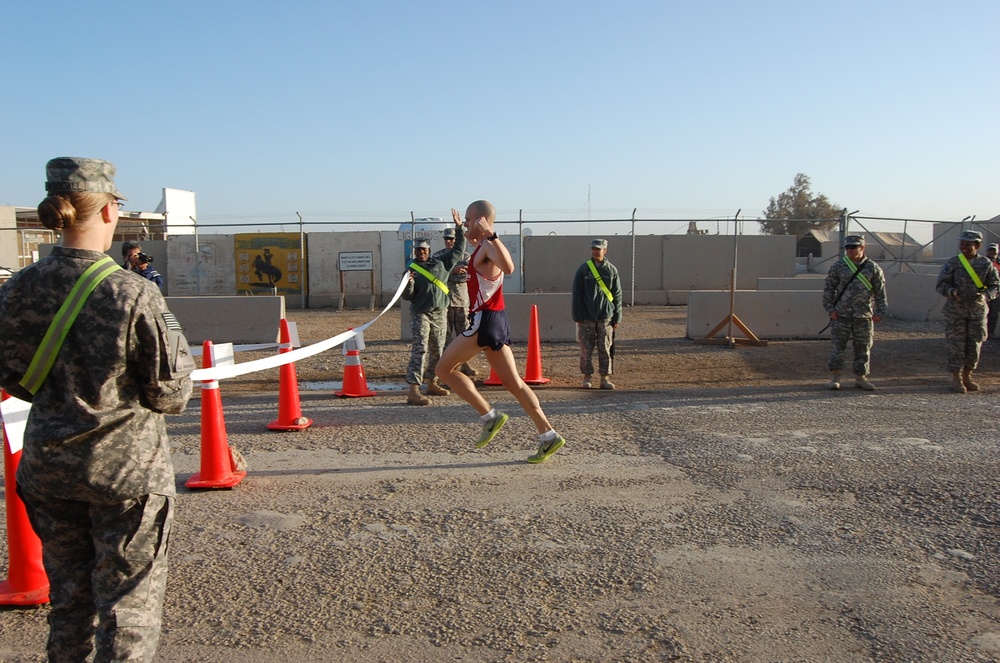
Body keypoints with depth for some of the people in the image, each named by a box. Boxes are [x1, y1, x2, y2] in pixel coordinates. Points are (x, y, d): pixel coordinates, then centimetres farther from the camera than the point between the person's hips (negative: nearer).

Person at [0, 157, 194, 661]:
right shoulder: (132, 294, -19)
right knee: (128, 599, 9)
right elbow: (170, 395, -14)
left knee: (68, 592, 21)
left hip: (47, 464, 5)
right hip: (125, 466, -5)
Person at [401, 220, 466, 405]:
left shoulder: (441, 262, 9)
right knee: (420, 350, -15)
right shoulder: (411, 269, 0)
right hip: (420, 315, -4)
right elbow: (407, 296, -4)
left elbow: (458, 250, 19)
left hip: (440, 314, 5)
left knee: (437, 351, 13)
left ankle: (431, 384, 29)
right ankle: (413, 391, -19)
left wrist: (459, 228, 17)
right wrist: (409, 284, -24)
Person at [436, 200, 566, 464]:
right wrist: (463, 231, 46)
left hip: (486, 321, -10)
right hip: (493, 320, 10)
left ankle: (489, 416, -1)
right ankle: (548, 436, 8)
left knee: (444, 369, 0)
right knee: (512, 382, 9)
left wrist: (490, 235, -38)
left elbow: (508, 267, -36)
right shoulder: (483, 246, 16)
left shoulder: (489, 246, -13)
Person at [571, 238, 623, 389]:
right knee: (586, 349, 2)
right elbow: (577, 294, 2)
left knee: (605, 349, 2)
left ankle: (605, 378, 9)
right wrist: (578, 316, -3)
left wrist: (617, 317, 2)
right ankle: (587, 377, 12)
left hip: (605, 317, 1)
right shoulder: (584, 269, 3)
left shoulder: (612, 270, 6)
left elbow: (617, 295, 7)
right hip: (587, 318, 0)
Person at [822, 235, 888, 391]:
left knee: (863, 347, 6)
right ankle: (835, 377, 8)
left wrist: (879, 312, -1)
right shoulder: (838, 266, 2)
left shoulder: (873, 268, 4)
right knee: (838, 346, 0)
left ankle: (860, 377, 17)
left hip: (864, 315, 1)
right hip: (841, 314, -1)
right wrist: (830, 309, -3)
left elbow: (880, 292, 6)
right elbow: (828, 289, 4)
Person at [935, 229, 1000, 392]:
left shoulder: (986, 264, 2)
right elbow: (941, 285, -3)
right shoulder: (953, 263, -3)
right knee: (956, 344, -1)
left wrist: (986, 295, -16)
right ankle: (956, 379, 9)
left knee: (975, 344, 7)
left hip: (978, 311, 2)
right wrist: (951, 291, -24)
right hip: (955, 311, -2)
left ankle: (967, 377, 22)